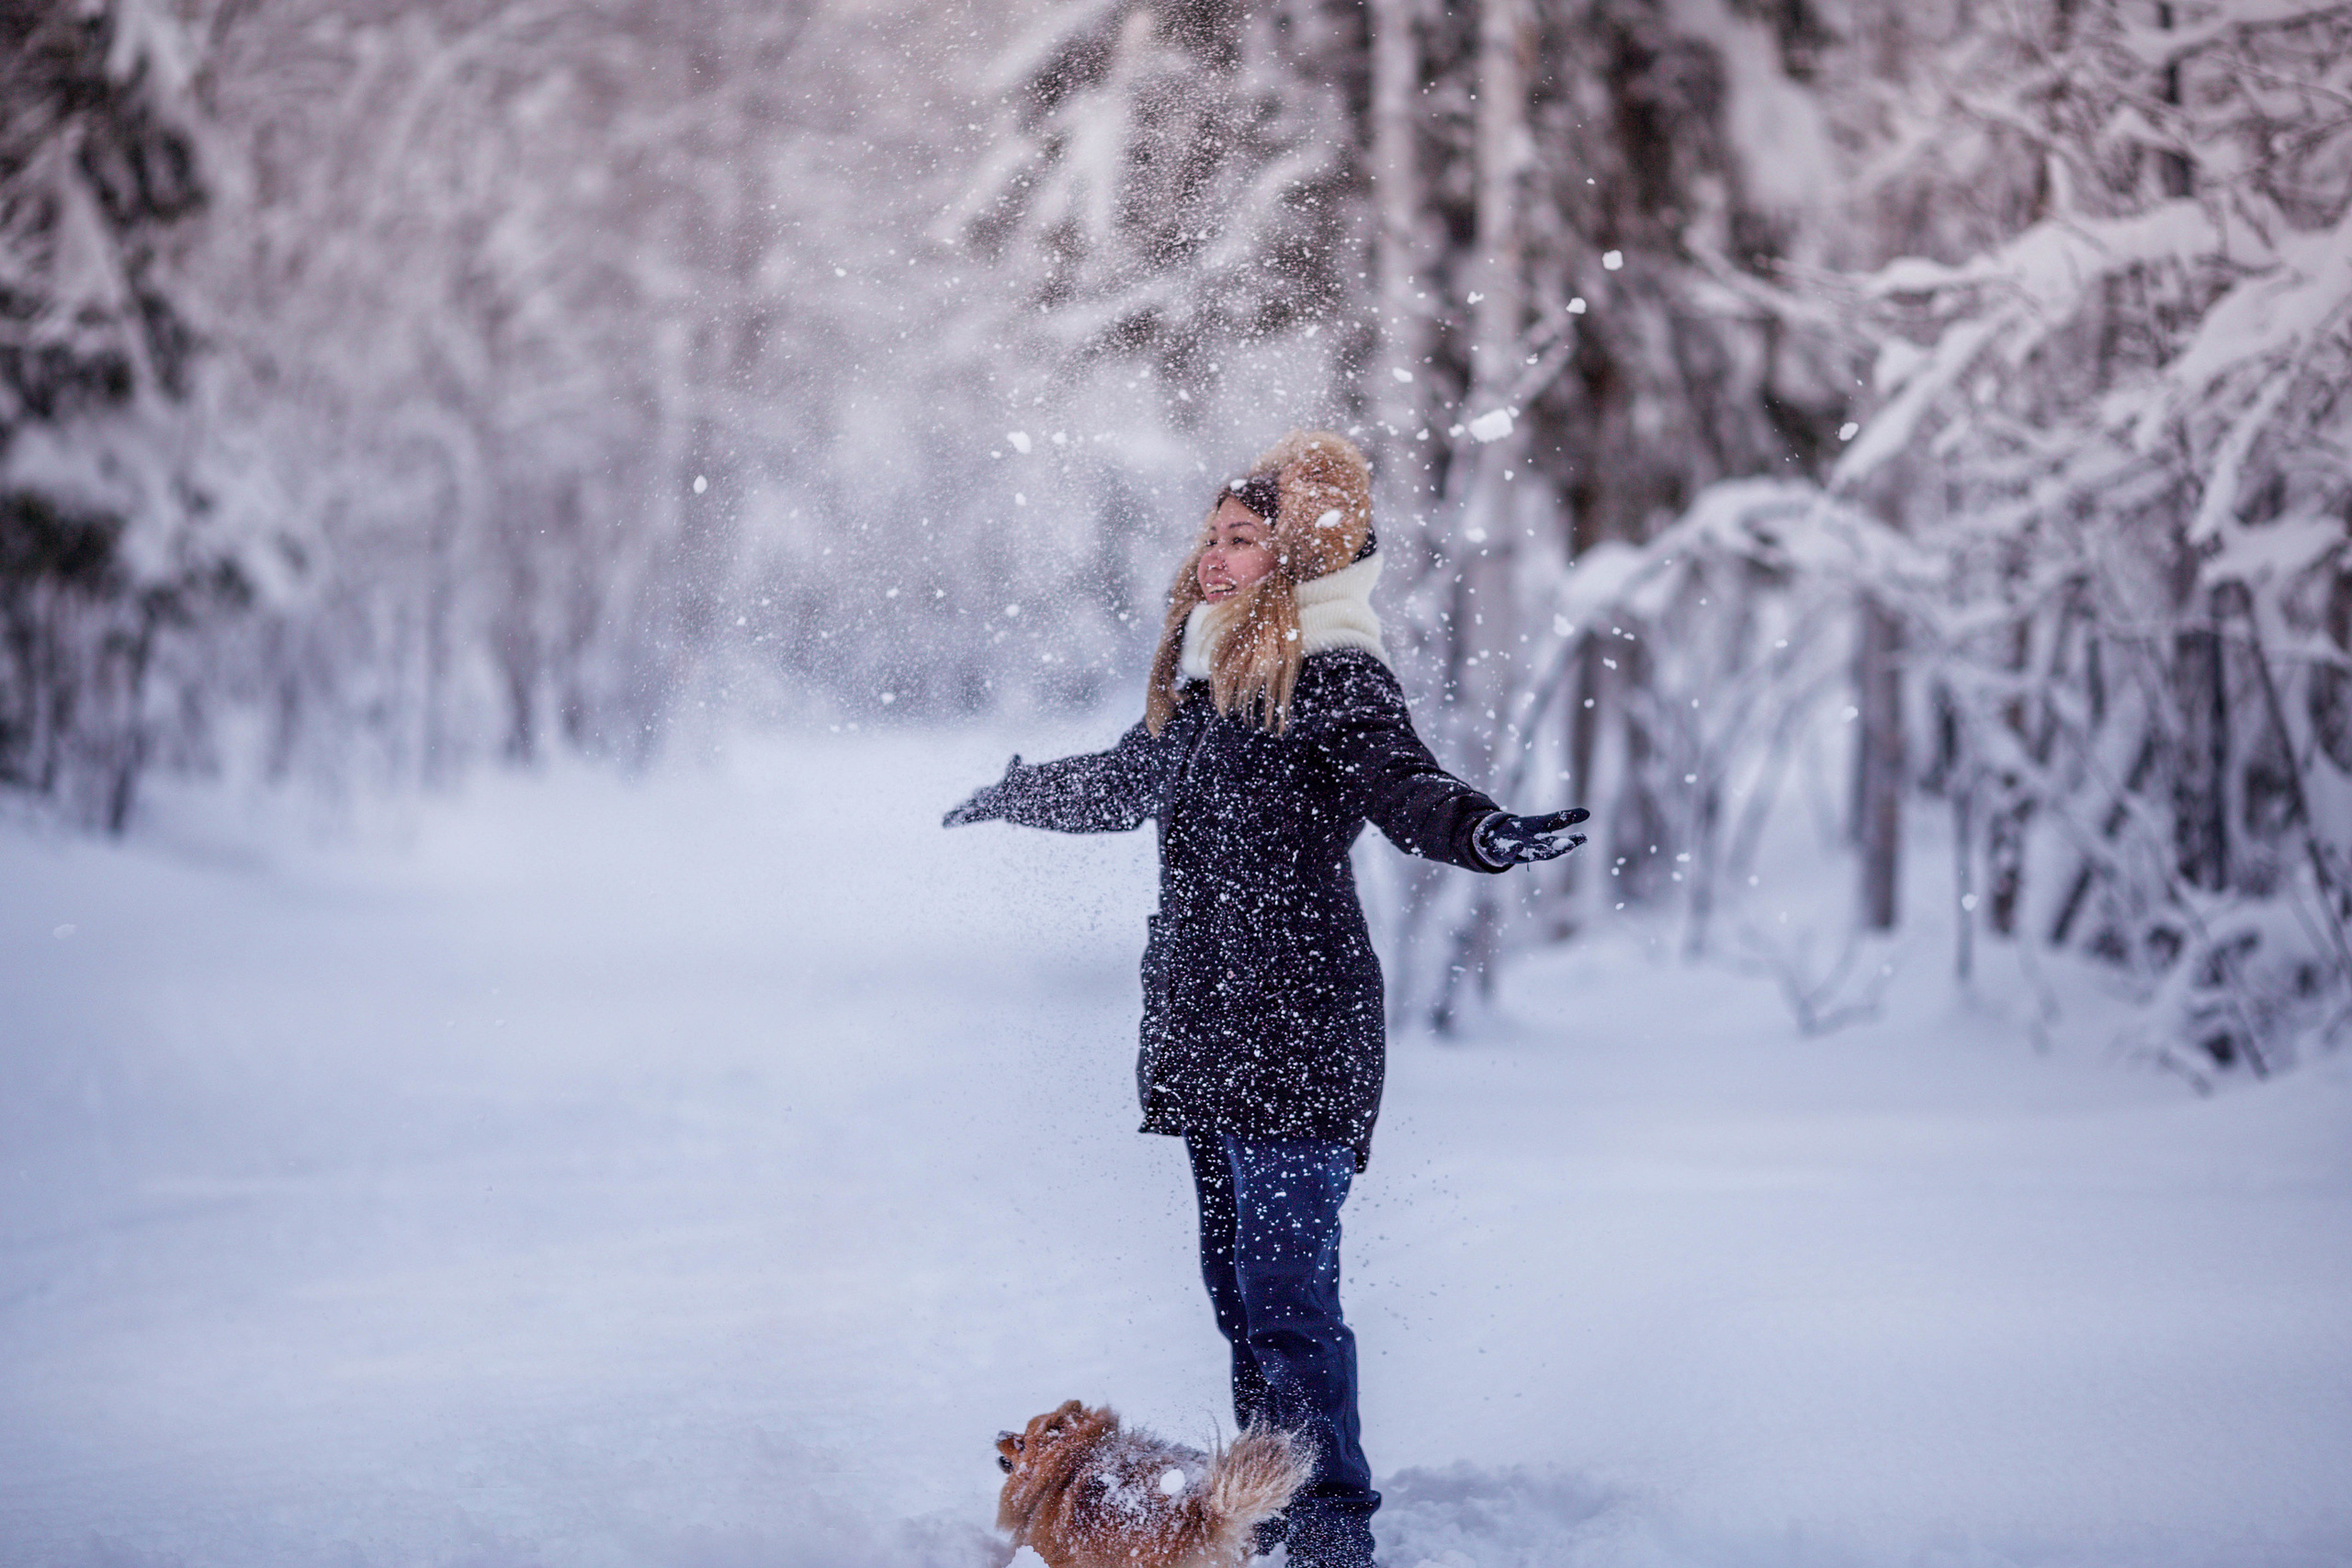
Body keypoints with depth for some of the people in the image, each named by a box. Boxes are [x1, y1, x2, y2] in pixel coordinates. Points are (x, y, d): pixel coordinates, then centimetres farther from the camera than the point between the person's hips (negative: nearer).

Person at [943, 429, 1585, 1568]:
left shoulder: (1334, 677, -8)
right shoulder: (1204, 674, 17)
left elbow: (1398, 782, -25)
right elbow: (1129, 782, 36)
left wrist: (1480, 832, -47)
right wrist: (1014, 795, 52)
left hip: (1295, 1026, -8)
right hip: (1207, 1021, 8)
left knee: (1284, 1290, -12)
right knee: (1237, 1283, 10)